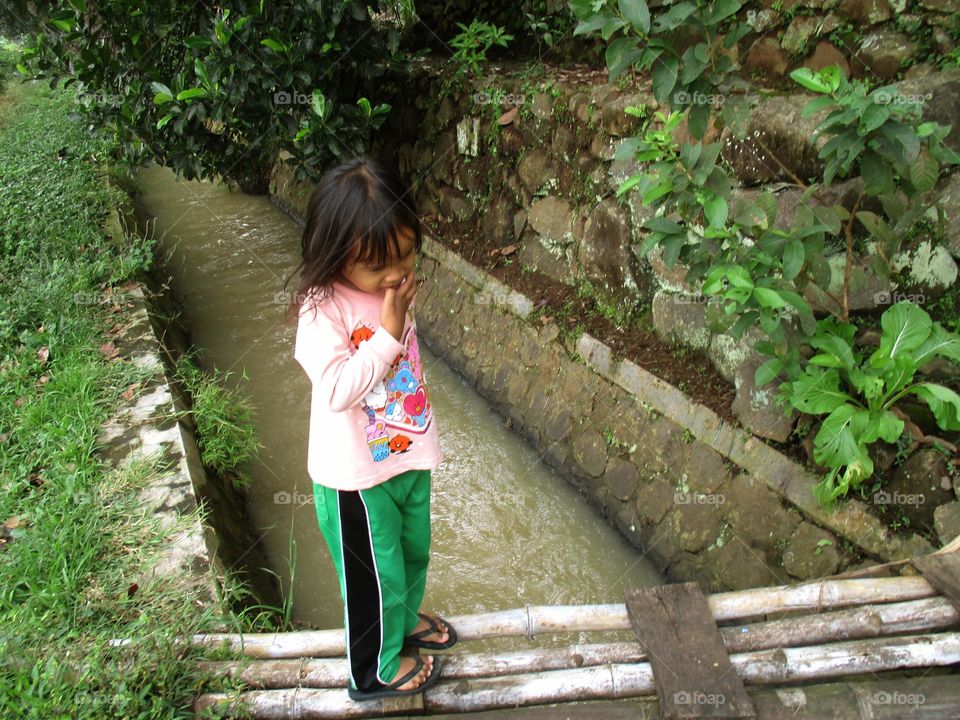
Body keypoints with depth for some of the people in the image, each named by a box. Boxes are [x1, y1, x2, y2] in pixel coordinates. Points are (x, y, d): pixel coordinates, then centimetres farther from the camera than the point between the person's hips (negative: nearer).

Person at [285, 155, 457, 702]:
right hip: (358, 476, -7)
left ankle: (405, 617, 57)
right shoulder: (323, 311, -25)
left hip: (408, 457, 7)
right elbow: (337, 389, -34)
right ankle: (377, 669, 39)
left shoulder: (392, 289, -2)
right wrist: (388, 334, -31)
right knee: (375, 574, 13)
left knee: (413, 551, 28)